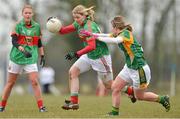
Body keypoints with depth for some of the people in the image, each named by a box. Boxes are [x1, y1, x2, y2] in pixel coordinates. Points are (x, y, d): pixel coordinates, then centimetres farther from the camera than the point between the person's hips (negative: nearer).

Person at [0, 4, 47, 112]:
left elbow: (39, 43, 15)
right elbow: (14, 41, -15)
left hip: (31, 58, 1)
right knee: (10, 82, 8)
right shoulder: (18, 25, -4)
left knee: (34, 81, -12)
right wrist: (23, 50, -29)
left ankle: (41, 106, -9)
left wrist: (42, 55, 13)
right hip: (17, 57, -1)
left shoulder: (37, 26, 5)